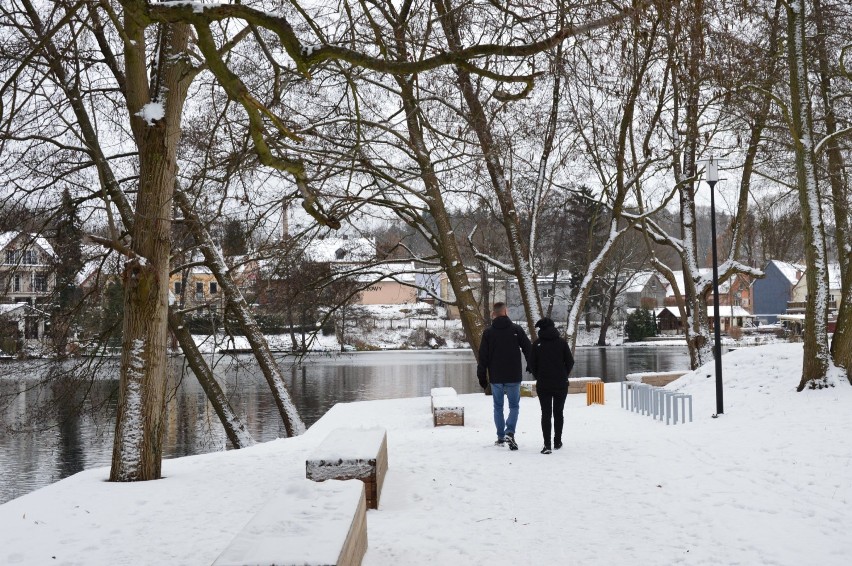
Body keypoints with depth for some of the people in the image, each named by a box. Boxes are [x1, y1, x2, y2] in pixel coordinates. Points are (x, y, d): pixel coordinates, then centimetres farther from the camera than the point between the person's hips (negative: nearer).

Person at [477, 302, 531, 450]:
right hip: (513, 377, -1)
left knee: (498, 406, 13)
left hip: (495, 377, 1)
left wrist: (482, 376, 6)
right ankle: (510, 433, -14)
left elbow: (483, 357, 0)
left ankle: (500, 437, 13)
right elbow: (528, 350, -1)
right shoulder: (517, 330, -3)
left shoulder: (488, 332, -1)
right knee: (514, 406, 7)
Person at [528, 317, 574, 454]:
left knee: (546, 413, 0)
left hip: (543, 385, -1)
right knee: (558, 412, 15)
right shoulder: (562, 342, -2)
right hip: (561, 384, 1)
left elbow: (532, 365, -3)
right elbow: (570, 362, -1)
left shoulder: (537, 344, -3)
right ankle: (557, 442, 20)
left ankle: (547, 445, -9)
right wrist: (563, 376, 12)